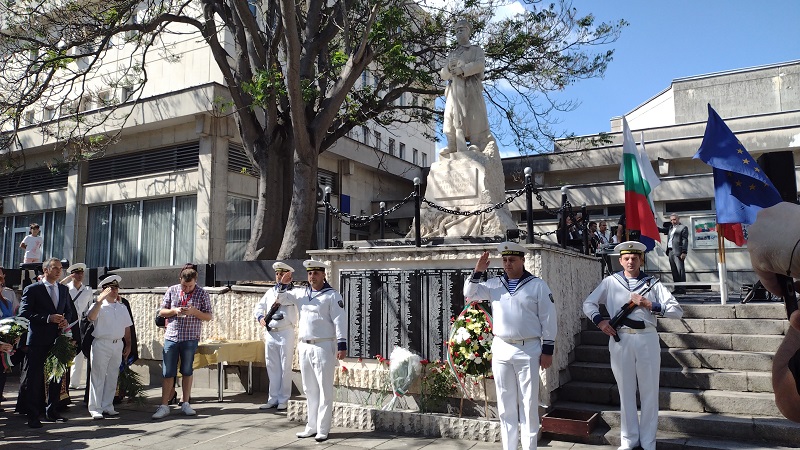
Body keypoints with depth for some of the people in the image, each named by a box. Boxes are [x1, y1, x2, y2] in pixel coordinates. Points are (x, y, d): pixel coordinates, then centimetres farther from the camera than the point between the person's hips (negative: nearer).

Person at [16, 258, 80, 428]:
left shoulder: (64, 289, 13)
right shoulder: (32, 289, -4)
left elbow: (71, 312, 19)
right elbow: (24, 314, -10)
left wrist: (66, 320, -2)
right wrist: (48, 318, -18)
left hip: (58, 339, 5)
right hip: (38, 341, -5)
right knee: (34, 378, -1)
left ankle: (52, 411, 24)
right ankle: (32, 415, 8)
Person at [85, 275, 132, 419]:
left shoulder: (122, 307, 14)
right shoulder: (98, 306, -2)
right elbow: (91, 317, -24)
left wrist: (128, 345, 14)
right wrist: (100, 300, -30)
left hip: (118, 345, 5)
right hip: (101, 344, -5)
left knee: (112, 377, 10)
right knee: (98, 377, 0)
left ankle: (107, 406, 19)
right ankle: (95, 408, 7)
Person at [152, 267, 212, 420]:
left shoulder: (202, 293, 0)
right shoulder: (172, 290, 5)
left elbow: (208, 317, 0)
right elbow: (161, 312, 8)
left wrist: (194, 311, -17)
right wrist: (174, 311, -12)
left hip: (190, 338, -1)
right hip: (171, 337, 1)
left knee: (187, 371, 9)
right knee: (168, 373, 2)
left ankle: (185, 404, 19)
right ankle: (164, 406, 8)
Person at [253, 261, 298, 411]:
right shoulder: (271, 291, 15)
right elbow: (259, 306, 19)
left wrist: (286, 282, -17)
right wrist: (260, 317, 1)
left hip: (285, 333, -5)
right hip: (270, 333, 6)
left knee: (285, 368, 1)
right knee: (272, 367, 11)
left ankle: (283, 400, 10)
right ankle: (273, 398, 20)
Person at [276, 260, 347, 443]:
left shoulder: (332, 295, -6)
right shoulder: (301, 293, 11)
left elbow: (340, 321, -11)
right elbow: (281, 299, 18)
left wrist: (342, 345, -18)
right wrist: (283, 284, -2)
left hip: (324, 347, -6)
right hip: (304, 347, 6)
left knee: (324, 389, -1)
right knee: (309, 389, 13)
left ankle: (323, 429, 4)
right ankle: (312, 426, 22)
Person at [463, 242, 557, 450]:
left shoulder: (537, 285, -3)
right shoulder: (494, 284, 7)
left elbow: (548, 319, -2)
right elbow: (470, 294, 6)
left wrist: (547, 350, -4)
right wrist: (477, 272, -7)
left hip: (528, 350, -3)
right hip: (501, 350, 3)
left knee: (529, 404, 4)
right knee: (505, 404, 11)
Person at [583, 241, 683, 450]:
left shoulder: (653, 283, 5)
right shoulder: (610, 282, 6)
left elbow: (677, 311, -1)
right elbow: (588, 303, 10)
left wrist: (650, 305, -12)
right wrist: (599, 320, -6)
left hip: (647, 340, 0)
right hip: (620, 340, 0)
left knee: (649, 392, 7)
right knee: (626, 391, 9)